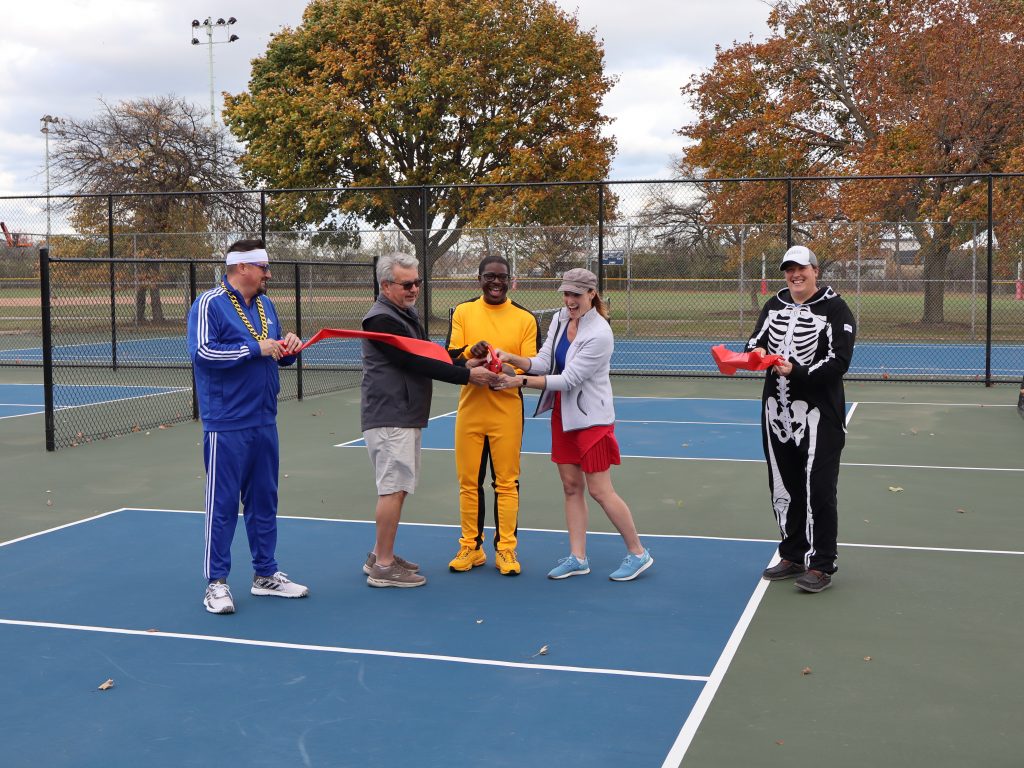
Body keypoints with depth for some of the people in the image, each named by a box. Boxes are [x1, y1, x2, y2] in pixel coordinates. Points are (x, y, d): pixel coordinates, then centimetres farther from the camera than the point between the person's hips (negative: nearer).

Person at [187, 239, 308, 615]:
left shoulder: (265, 305, 14)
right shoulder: (210, 304, -9)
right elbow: (202, 351, -22)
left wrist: (290, 346, 1)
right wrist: (256, 348, -19)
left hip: (264, 422, 8)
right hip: (226, 425, -8)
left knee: (264, 499, 14)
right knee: (222, 503, -1)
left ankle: (265, 574, 24)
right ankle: (216, 582, 8)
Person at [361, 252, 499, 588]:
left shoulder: (408, 314, 17)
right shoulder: (381, 319, -15)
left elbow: (425, 358, 17)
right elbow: (416, 363, -20)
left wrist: (464, 365, 0)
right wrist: (467, 375, -18)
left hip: (406, 416, 10)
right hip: (389, 418, -10)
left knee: (397, 488, 14)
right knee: (393, 489, -8)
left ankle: (379, 556, 24)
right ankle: (384, 568, -2)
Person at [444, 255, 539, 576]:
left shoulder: (525, 318, 2)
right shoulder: (462, 312, 6)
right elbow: (449, 357, 0)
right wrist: (470, 354, -21)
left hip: (508, 413, -1)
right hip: (469, 409, 2)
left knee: (506, 482, 2)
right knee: (469, 482, 7)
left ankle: (506, 549, 12)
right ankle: (471, 547, 20)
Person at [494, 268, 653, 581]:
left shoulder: (599, 334, -22)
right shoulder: (559, 319, 2)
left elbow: (568, 379, -23)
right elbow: (543, 362, -2)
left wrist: (521, 381, -24)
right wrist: (512, 358, -20)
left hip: (591, 418, -7)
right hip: (562, 415, 7)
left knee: (600, 491, -3)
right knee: (571, 487, 9)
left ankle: (638, 553, 11)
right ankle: (577, 558, 17)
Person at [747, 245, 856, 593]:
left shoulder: (835, 309, -7)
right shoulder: (774, 305, 11)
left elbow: (839, 361, -14)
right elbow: (757, 339, 10)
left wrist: (797, 370, -26)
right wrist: (757, 351, -14)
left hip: (818, 415, -6)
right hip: (777, 412, 6)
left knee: (817, 492, -3)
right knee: (783, 488, 13)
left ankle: (820, 566, 7)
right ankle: (793, 556, 27)